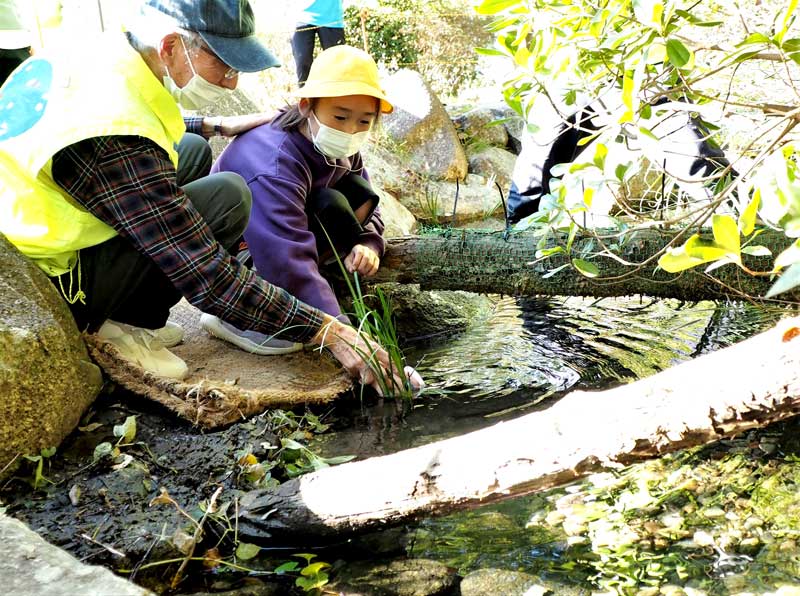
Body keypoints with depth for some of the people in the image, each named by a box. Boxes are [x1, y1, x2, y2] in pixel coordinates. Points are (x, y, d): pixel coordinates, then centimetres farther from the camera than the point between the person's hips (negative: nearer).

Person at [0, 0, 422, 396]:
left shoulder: (96, 51, -4)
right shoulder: (118, 144, -31)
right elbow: (212, 283, -29)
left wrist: (217, 127, 17)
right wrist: (329, 332, -26)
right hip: (48, 284, -9)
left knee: (193, 150, 13)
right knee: (228, 197, -19)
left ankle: (124, 318, 8)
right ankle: (116, 328, -4)